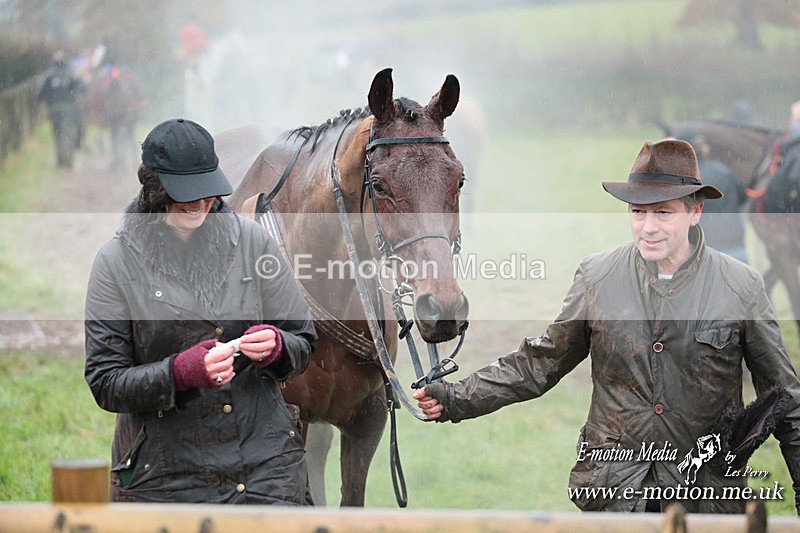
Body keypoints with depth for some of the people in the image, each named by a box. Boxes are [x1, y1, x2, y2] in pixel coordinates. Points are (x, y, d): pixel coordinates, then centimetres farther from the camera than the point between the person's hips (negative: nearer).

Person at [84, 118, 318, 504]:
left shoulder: (250, 240, 2)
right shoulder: (117, 262, -4)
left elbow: (303, 342, 9)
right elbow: (105, 383, -6)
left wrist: (276, 346, -14)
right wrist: (181, 371, -22)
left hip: (266, 460, 2)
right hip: (166, 473, -2)